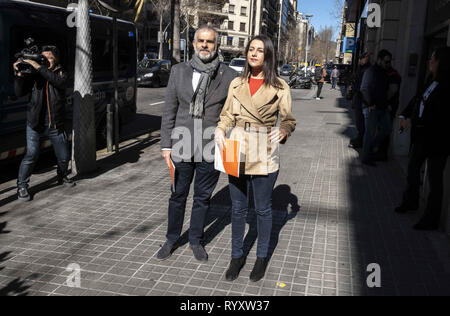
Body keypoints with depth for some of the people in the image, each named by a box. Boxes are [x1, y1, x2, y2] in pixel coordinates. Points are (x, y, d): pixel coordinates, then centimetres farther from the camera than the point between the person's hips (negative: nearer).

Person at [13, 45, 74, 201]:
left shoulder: (61, 73, 4)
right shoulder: (34, 74, 3)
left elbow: (59, 81, -21)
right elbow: (19, 92, -3)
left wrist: (39, 67, -26)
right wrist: (19, 74, -16)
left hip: (56, 125, 1)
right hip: (35, 124, -1)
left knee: (63, 157, 9)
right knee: (31, 155, -9)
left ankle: (62, 176, 38)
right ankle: (22, 186, 7)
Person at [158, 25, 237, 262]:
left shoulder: (229, 76, -2)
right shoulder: (179, 71, 4)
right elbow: (169, 111, 4)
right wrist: (166, 145, 0)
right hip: (182, 146, 1)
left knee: (203, 197, 13)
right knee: (178, 196, 14)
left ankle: (196, 240, 32)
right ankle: (172, 239, 33)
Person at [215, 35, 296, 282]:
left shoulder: (279, 87, -1)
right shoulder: (237, 84, 8)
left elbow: (288, 120, 2)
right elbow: (227, 115, 13)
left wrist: (283, 132, -20)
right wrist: (220, 130, -8)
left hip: (264, 155, -3)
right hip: (236, 151, 3)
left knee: (263, 208, 9)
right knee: (238, 208, 11)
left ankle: (262, 257, 28)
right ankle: (237, 255, 28)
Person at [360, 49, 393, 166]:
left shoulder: (384, 72, 15)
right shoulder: (371, 71, -10)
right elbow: (364, 89, -16)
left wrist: (386, 103, 12)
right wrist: (370, 104, -16)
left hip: (383, 107, 8)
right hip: (371, 108, -8)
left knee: (387, 130, 10)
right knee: (370, 132, -1)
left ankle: (370, 147, 26)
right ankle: (366, 157, 10)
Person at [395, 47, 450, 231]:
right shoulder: (432, 82, 6)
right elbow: (418, 100, 14)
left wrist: (414, 121, -22)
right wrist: (404, 115, -1)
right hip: (421, 136, 9)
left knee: (435, 178, 2)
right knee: (412, 169, 22)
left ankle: (431, 220, 14)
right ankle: (411, 202, 44)